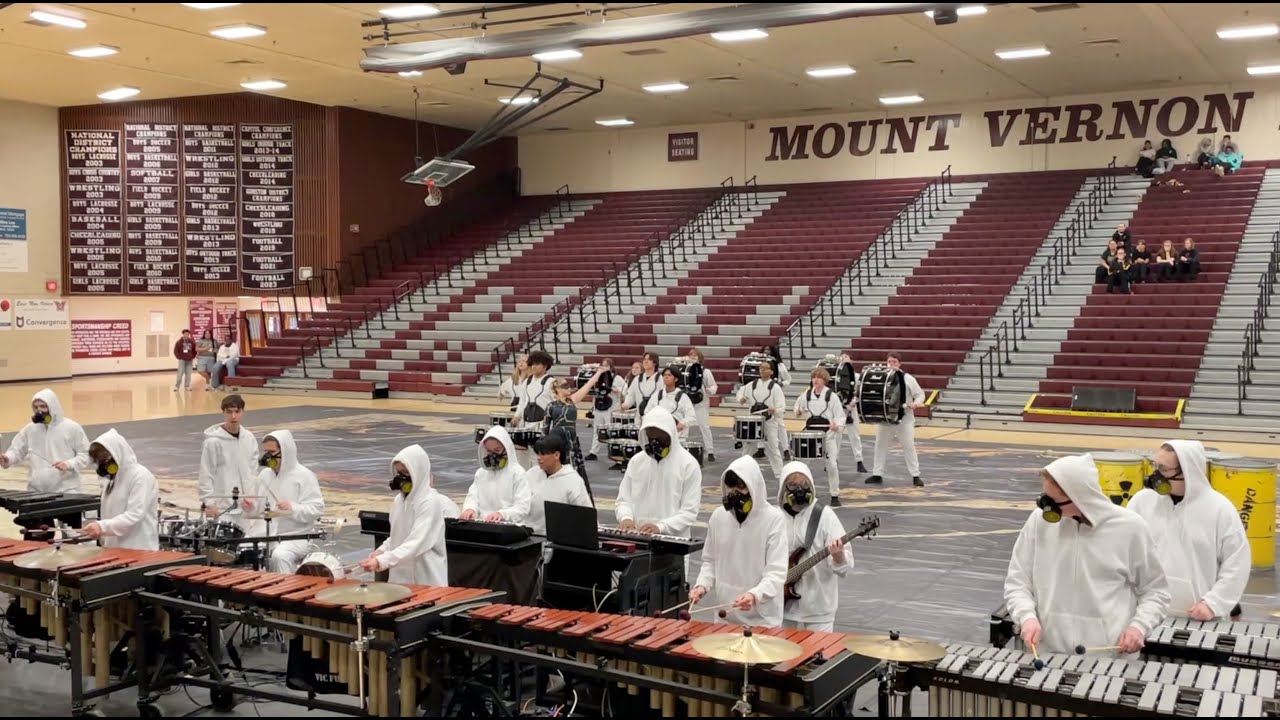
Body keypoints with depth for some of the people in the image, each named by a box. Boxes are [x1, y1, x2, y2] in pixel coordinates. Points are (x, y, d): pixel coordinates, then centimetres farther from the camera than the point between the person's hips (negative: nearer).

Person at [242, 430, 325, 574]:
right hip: (267, 535, 6)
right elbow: (259, 508, 20)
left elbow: (317, 509, -13)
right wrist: (251, 508, -2)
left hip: (297, 536, -6)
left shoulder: (304, 476, -9)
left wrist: (293, 509, -29)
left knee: (280, 556, -33)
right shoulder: (265, 475, 11)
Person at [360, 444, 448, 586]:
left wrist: (381, 561, -33)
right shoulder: (399, 500, 8)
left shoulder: (429, 502, -16)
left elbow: (415, 544, -25)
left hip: (426, 581, -7)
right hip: (400, 577, 7)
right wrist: (381, 551, 1)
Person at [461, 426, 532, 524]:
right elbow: (473, 497, 10)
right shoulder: (481, 473, 18)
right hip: (481, 524, 5)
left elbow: (522, 508, -8)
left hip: (508, 526, -4)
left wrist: (502, 514, -25)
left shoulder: (517, 473, 0)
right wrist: (470, 508, -13)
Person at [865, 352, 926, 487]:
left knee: (909, 446, 2)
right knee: (880, 445, 9)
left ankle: (915, 476, 9)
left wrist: (916, 403, -20)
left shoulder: (908, 378, -6)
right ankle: (877, 474, 18)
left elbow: (920, 394, -1)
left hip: (904, 418, -3)